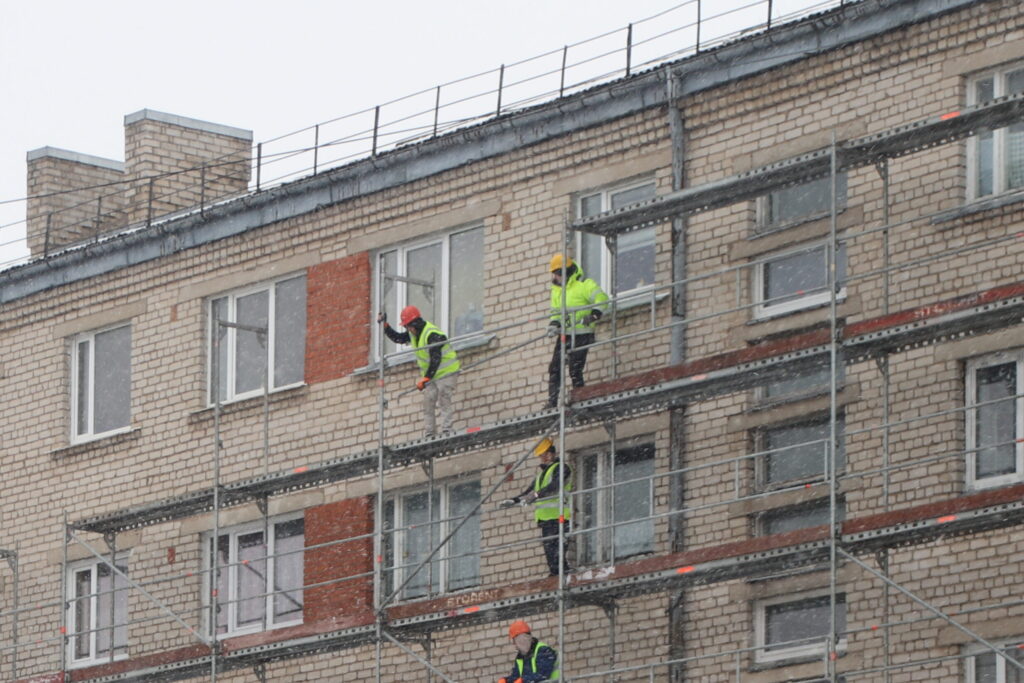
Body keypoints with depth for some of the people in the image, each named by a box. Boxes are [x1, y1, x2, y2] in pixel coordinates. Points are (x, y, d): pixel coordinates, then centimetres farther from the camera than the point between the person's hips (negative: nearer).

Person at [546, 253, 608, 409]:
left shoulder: (584, 284, -5)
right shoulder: (556, 289, 19)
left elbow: (601, 298, -15)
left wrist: (594, 315, -28)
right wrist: (553, 325, 3)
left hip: (581, 334, -8)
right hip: (564, 335, 8)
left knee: (575, 370, -12)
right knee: (554, 369, 0)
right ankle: (552, 403, 0)